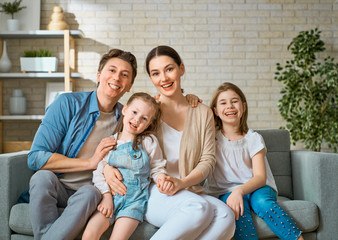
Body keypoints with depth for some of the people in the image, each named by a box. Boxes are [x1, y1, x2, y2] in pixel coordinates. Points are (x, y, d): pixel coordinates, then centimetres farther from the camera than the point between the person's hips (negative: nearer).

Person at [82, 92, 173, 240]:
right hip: (110, 196, 2)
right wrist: (106, 195, -6)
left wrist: (162, 178, -14)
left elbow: (157, 168, 9)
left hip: (134, 200, -2)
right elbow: (98, 172, 5)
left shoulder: (149, 142, 4)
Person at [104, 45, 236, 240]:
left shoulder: (202, 113, 13)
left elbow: (208, 160, 8)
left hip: (188, 192, 4)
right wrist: (107, 168, -15)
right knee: (199, 208, -35)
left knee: (225, 215, -30)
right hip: (149, 192, -3)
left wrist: (182, 183, -11)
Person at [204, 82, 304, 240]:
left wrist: (240, 190, -28)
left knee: (262, 202, -34)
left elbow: (260, 177, -8)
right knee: (238, 209, -34)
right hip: (225, 191, 0)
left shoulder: (253, 139, 2)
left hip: (255, 187, 0)